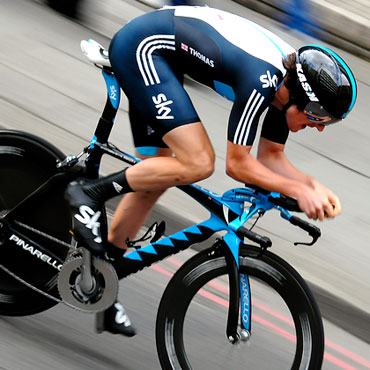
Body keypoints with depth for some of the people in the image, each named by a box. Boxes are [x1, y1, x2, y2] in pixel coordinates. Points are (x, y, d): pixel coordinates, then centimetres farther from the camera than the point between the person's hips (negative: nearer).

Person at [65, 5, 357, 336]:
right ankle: (89, 192, -8)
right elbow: (238, 164, -21)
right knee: (199, 163, -18)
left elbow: (272, 156, 11)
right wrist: (298, 190, -18)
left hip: (150, 54, 10)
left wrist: (313, 184, -4)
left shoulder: (289, 77, 0)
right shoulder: (262, 79, -27)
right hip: (142, 46, -10)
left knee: (155, 176, 13)